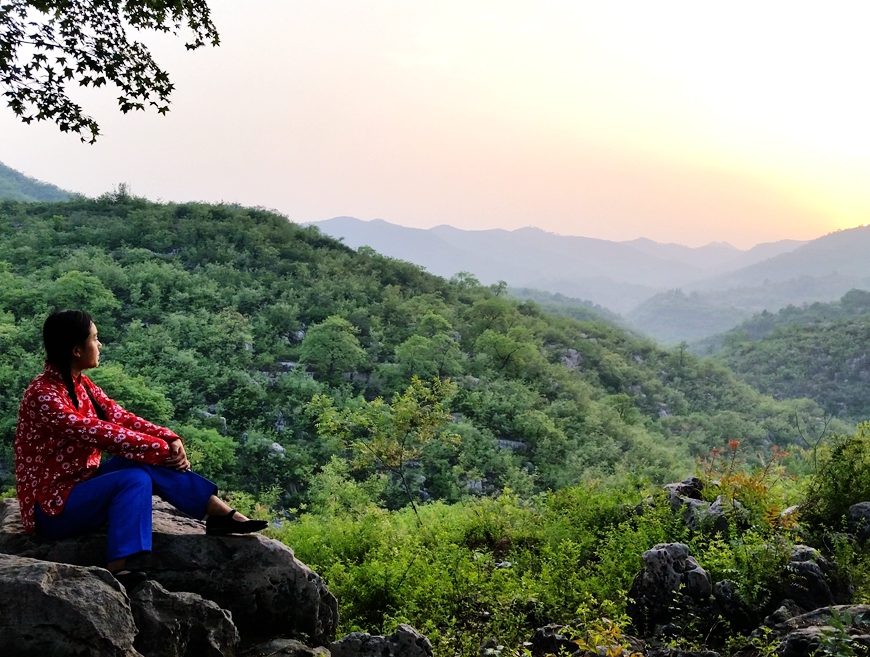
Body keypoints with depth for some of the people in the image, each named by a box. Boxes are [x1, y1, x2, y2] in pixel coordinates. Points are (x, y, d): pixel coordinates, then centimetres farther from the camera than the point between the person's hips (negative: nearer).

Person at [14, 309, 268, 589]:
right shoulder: (43, 396, -23)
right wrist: (162, 449, -22)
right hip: (52, 506, -8)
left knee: (151, 463, -10)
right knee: (135, 479, -27)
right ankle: (116, 570, -32)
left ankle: (224, 514, -12)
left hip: (81, 484, 8)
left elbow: (119, 417, 1)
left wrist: (170, 439, -15)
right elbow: (99, 433, -27)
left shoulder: (80, 384, 6)